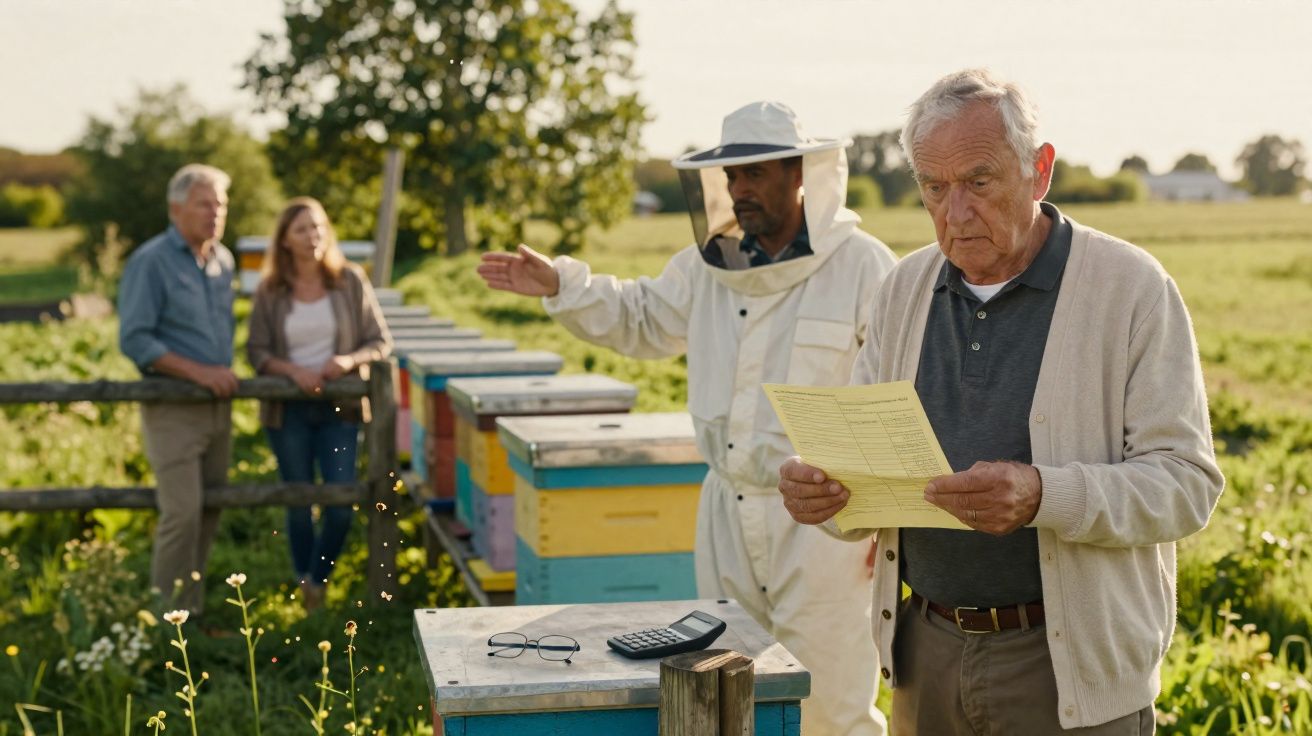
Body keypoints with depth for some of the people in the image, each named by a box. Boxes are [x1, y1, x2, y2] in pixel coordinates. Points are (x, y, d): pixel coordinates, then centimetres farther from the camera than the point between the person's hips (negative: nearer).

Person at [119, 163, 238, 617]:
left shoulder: (223, 261, 11)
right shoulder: (151, 263, -10)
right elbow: (133, 340, -15)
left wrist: (224, 373, 8)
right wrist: (198, 371, -19)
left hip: (218, 405, 7)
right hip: (173, 407, -7)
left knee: (209, 515, 10)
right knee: (182, 513, -11)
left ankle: (194, 609, 20)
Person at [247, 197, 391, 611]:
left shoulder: (350, 282, 0)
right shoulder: (270, 291, -1)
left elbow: (381, 341, 2)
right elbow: (256, 351, -1)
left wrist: (350, 360, -17)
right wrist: (294, 371, -18)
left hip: (339, 409, 0)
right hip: (288, 410, 0)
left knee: (341, 504, -6)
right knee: (299, 504, 8)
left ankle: (318, 580, 17)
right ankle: (303, 584, 27)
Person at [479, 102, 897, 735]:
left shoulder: (862, 266, -12)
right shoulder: (710, 264, 7)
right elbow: (641, 320, 22)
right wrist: (559, 286, 9)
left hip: (822, 521, -6)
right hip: (727, 512, 7)